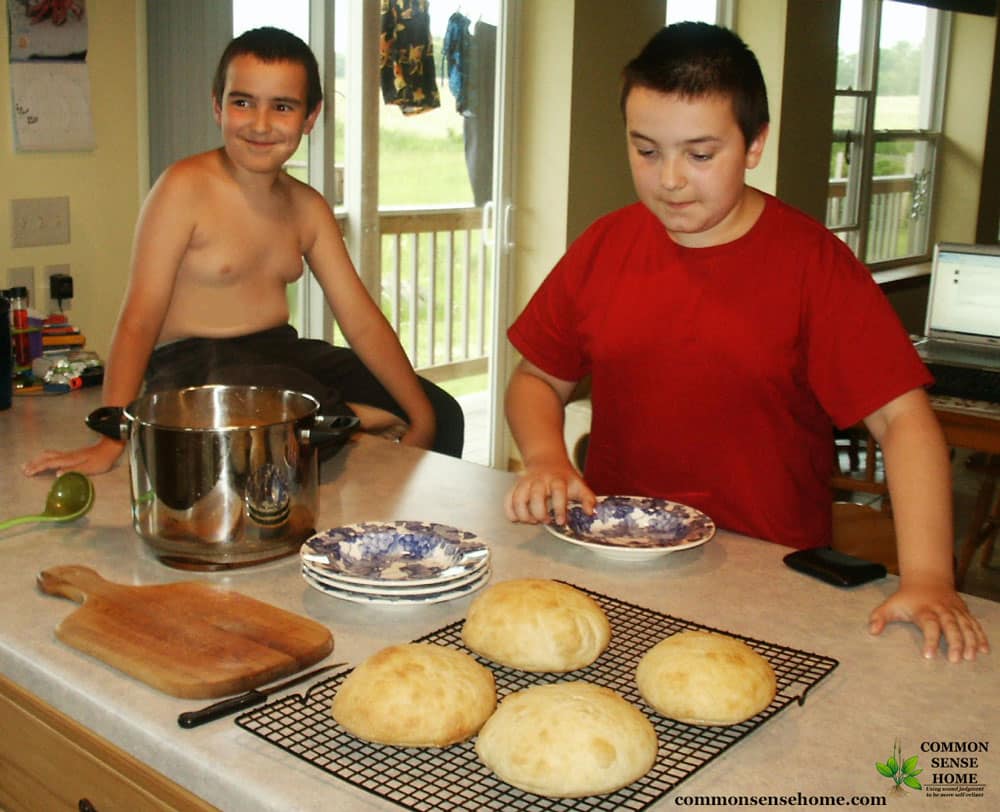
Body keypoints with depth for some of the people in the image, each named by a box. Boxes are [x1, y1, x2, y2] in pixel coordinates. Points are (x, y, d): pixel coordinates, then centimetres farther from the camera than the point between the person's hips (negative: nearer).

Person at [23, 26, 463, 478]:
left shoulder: (307, 208, 6)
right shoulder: (185, 189, -12)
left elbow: (362, 321, 4)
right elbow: (139, 319, -15)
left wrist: (423, 417, -4)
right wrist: (110, 442, -22)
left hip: (282, 354, 6)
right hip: (193, 369, -6)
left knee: (442, 416, 0)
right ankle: (356, 421, -3)